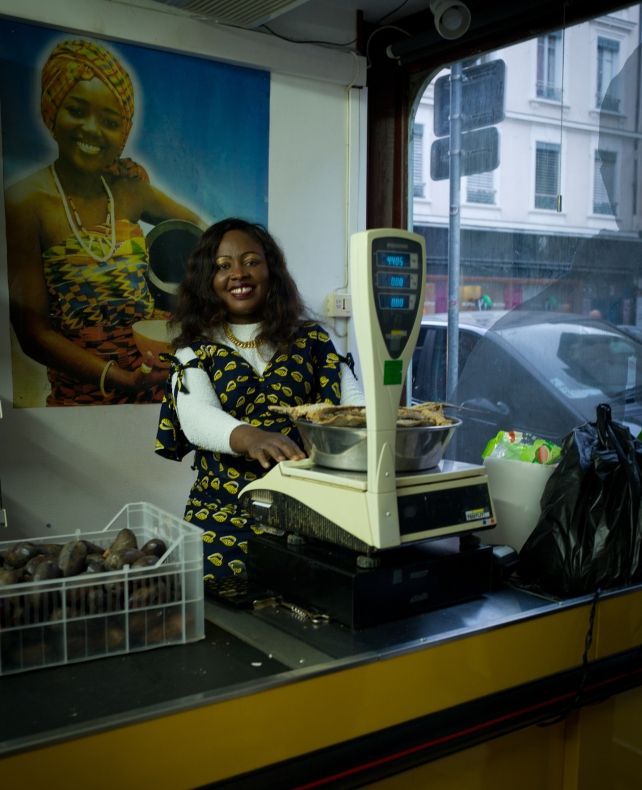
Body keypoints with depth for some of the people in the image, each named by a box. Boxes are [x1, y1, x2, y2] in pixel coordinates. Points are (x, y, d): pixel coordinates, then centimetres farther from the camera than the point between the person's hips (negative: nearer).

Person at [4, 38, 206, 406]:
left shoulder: (129, 189, 3)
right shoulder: (25, 202, -10)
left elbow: (197, 226, 19)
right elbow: (34, 333, -10)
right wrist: (122, 379, -19)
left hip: (161, 383, 4)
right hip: (82, 395, -4)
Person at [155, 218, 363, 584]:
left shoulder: (310, 337, 10)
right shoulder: (196, 348, 7)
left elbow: (351, 397, -1)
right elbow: (196, 416, -11)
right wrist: (250, 437, -34)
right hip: (224, 507, -1)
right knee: (224, 577, -29)